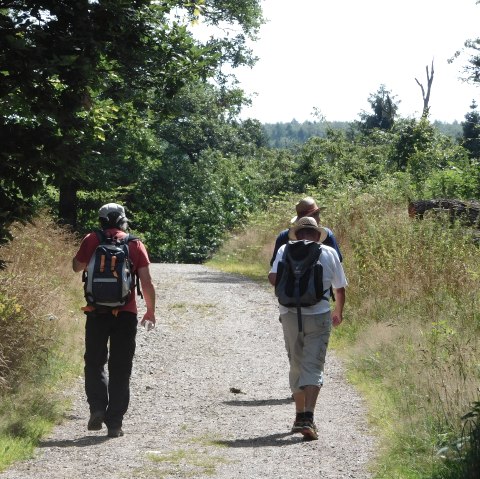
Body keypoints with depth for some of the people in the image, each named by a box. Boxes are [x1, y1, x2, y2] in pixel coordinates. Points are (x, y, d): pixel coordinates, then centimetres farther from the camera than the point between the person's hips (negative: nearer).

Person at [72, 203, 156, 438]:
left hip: (97, 312, 0)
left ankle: (97, 408, -4)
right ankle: (115, 423, 5)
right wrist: (150, 310, 11)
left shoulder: (92, 240, 0)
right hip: (126, 314, 0)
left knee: (95, 363, 15)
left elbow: (77, 266, 12)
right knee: (120, 370, 6)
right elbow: (147, 282, -1)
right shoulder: (135, 245, 2)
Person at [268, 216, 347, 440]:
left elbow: (273, 277, -11)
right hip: (319, 316, -1)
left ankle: (300, 416, 23)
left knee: (296, 366, 15)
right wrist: (338, 312, 30)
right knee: (313, 367, -4)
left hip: (291, 315, 1)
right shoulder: (330, 253, 7)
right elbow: (340, 287, 13)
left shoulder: (285, 250, 4)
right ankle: (308, 417, -21)